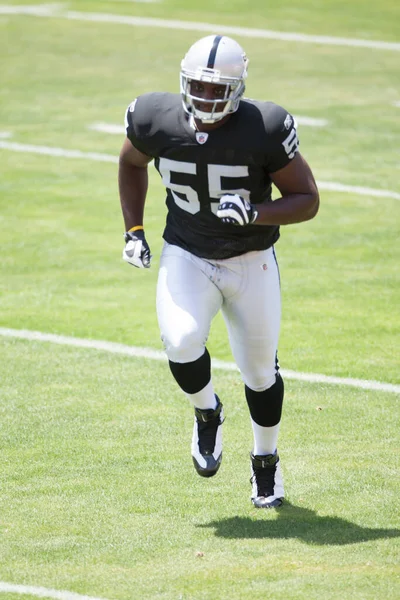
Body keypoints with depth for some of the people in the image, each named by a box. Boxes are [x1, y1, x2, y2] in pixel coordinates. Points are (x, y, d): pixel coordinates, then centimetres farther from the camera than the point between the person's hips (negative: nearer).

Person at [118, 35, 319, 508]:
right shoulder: (156, 121, -14)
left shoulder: (265, 130, -22)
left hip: (251, 264, -1)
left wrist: (254, 213, -30)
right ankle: (206, 414, 8)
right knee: (182, 342, -25)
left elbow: (307, 200, -14)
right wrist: (133, 231, 3)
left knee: (260, 369, 10)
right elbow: (131, 164, 10)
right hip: (186, 259, 1)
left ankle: (266, 461, 37)